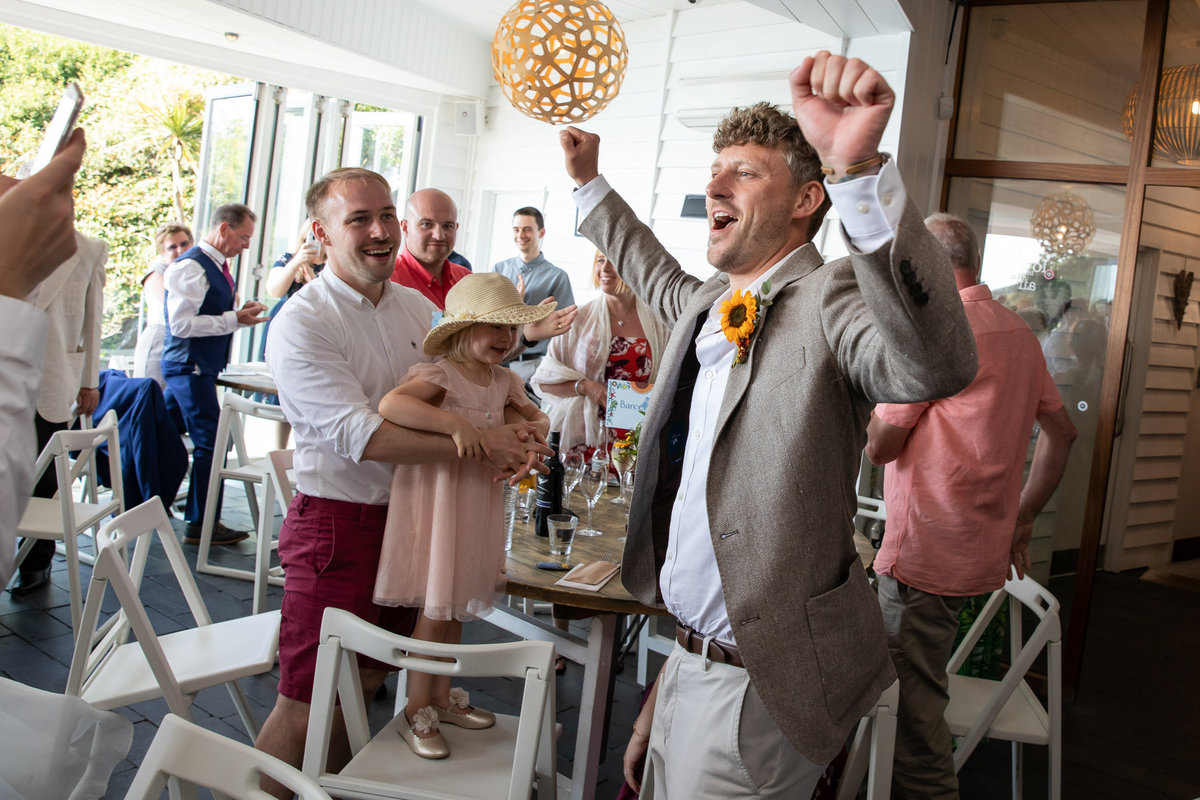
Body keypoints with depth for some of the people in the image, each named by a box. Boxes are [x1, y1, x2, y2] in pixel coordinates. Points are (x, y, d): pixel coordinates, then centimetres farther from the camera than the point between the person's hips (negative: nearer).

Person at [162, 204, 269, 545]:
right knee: (210, 441, -9)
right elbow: (181, 324, -21)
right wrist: (234, 319, -18)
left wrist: (240, 314, 8)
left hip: (203, 369, 10)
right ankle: (203, 524, -3)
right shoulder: (191, 267, -15)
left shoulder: (217, 266, 16)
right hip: (189, 367, -10)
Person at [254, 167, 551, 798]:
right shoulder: (301, 325, -13)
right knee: (307, 703, 1)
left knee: (365, 683, 19)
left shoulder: (419, 309, 8)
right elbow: (363, 436, -23)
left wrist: (513, 442, -11)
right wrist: (479, 444, -24)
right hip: (337, 525, -6)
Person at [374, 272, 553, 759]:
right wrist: (455, 423, -39)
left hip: (479, 501, 8)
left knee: (457, 607, 18)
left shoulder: (503, 382, 7)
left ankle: (441, 698, 34)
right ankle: (417, 713, 16)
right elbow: (391, 404, -35)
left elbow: (534, 415, 25)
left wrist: (537, 425, 1)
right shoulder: (440, 375, -17)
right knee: (435, 609, 0)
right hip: (438, 500, -8)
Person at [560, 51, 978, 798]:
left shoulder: (828, 299, -19)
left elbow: (937, 363, -41)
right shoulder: (709, 304, 6)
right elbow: (661, 279, 31)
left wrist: (859, 168, -51)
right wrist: (591, 183, 33)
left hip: (759, 680, -8)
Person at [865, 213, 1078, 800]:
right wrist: (1021, 520, 22)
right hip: (983, 550, 9)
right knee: (917, 700, 20)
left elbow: (879, 446, -11)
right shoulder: (1018, 331, 11)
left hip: (925, 554, -9)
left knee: (913, 712, -1)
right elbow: (1062, 432, 18)